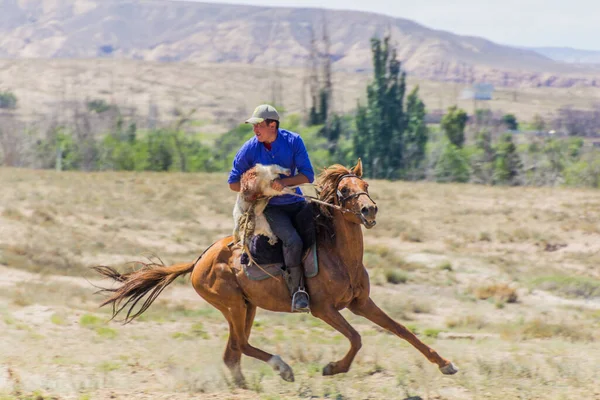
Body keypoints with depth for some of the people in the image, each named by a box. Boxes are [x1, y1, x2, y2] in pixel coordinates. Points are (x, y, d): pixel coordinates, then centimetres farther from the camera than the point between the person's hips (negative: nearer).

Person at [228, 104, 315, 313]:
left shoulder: (293, 141, -5)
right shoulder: (249, 149, -7)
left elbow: (308, 175, -8)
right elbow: (233, 182, 0)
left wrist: (285, 182, -25)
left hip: (296, 202, 4)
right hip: (271, 207, -4)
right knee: (293, 240, -29)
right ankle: (296, 292, -21)